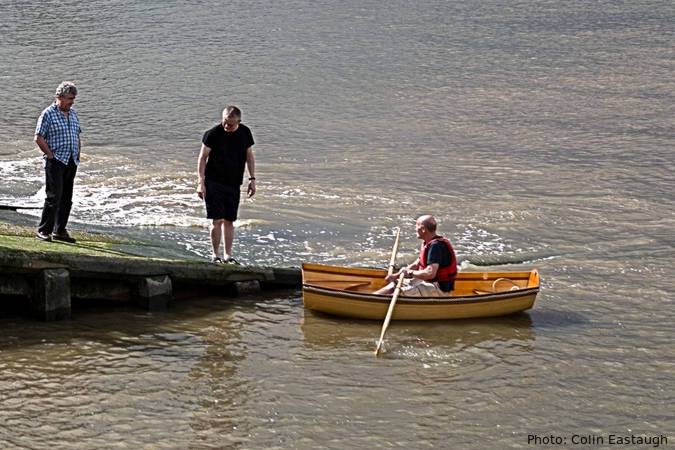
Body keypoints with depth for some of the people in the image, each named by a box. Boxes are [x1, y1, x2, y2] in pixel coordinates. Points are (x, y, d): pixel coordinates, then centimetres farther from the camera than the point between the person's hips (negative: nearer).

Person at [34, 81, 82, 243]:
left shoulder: (72, 113, 13)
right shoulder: (48, 114, -8)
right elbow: (39, 138, -10)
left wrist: (78, 154, 13)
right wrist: (51, 156, -12)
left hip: (71, 163, 7)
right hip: (56, 162, -7)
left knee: (67, 198, 8)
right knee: (54, 196, -11)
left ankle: (59, 231, 16)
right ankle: (43, 230, -3)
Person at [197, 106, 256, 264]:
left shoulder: (245, 133, 1)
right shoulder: (213, 134, -11)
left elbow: (249, 156, 13)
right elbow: (202, 158, -5)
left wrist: (252, 179, 8)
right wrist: (201, 182, -10)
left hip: (234, 184, 3)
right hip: (213, 183, -3)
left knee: (229, 221, 8)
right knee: (217, 220, -8)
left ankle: (227, 255, 15)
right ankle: (215, 255, 3)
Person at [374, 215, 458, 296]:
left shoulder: (436, 245, -22)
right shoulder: (427, 243, 11)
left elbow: (430, 273, -31)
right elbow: (416, 265, 18)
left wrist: (410, 272, -16)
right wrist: (397, 275, 5)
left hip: (439, 289, -10)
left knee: (400, 293, -21)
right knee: (394, 284, 8)